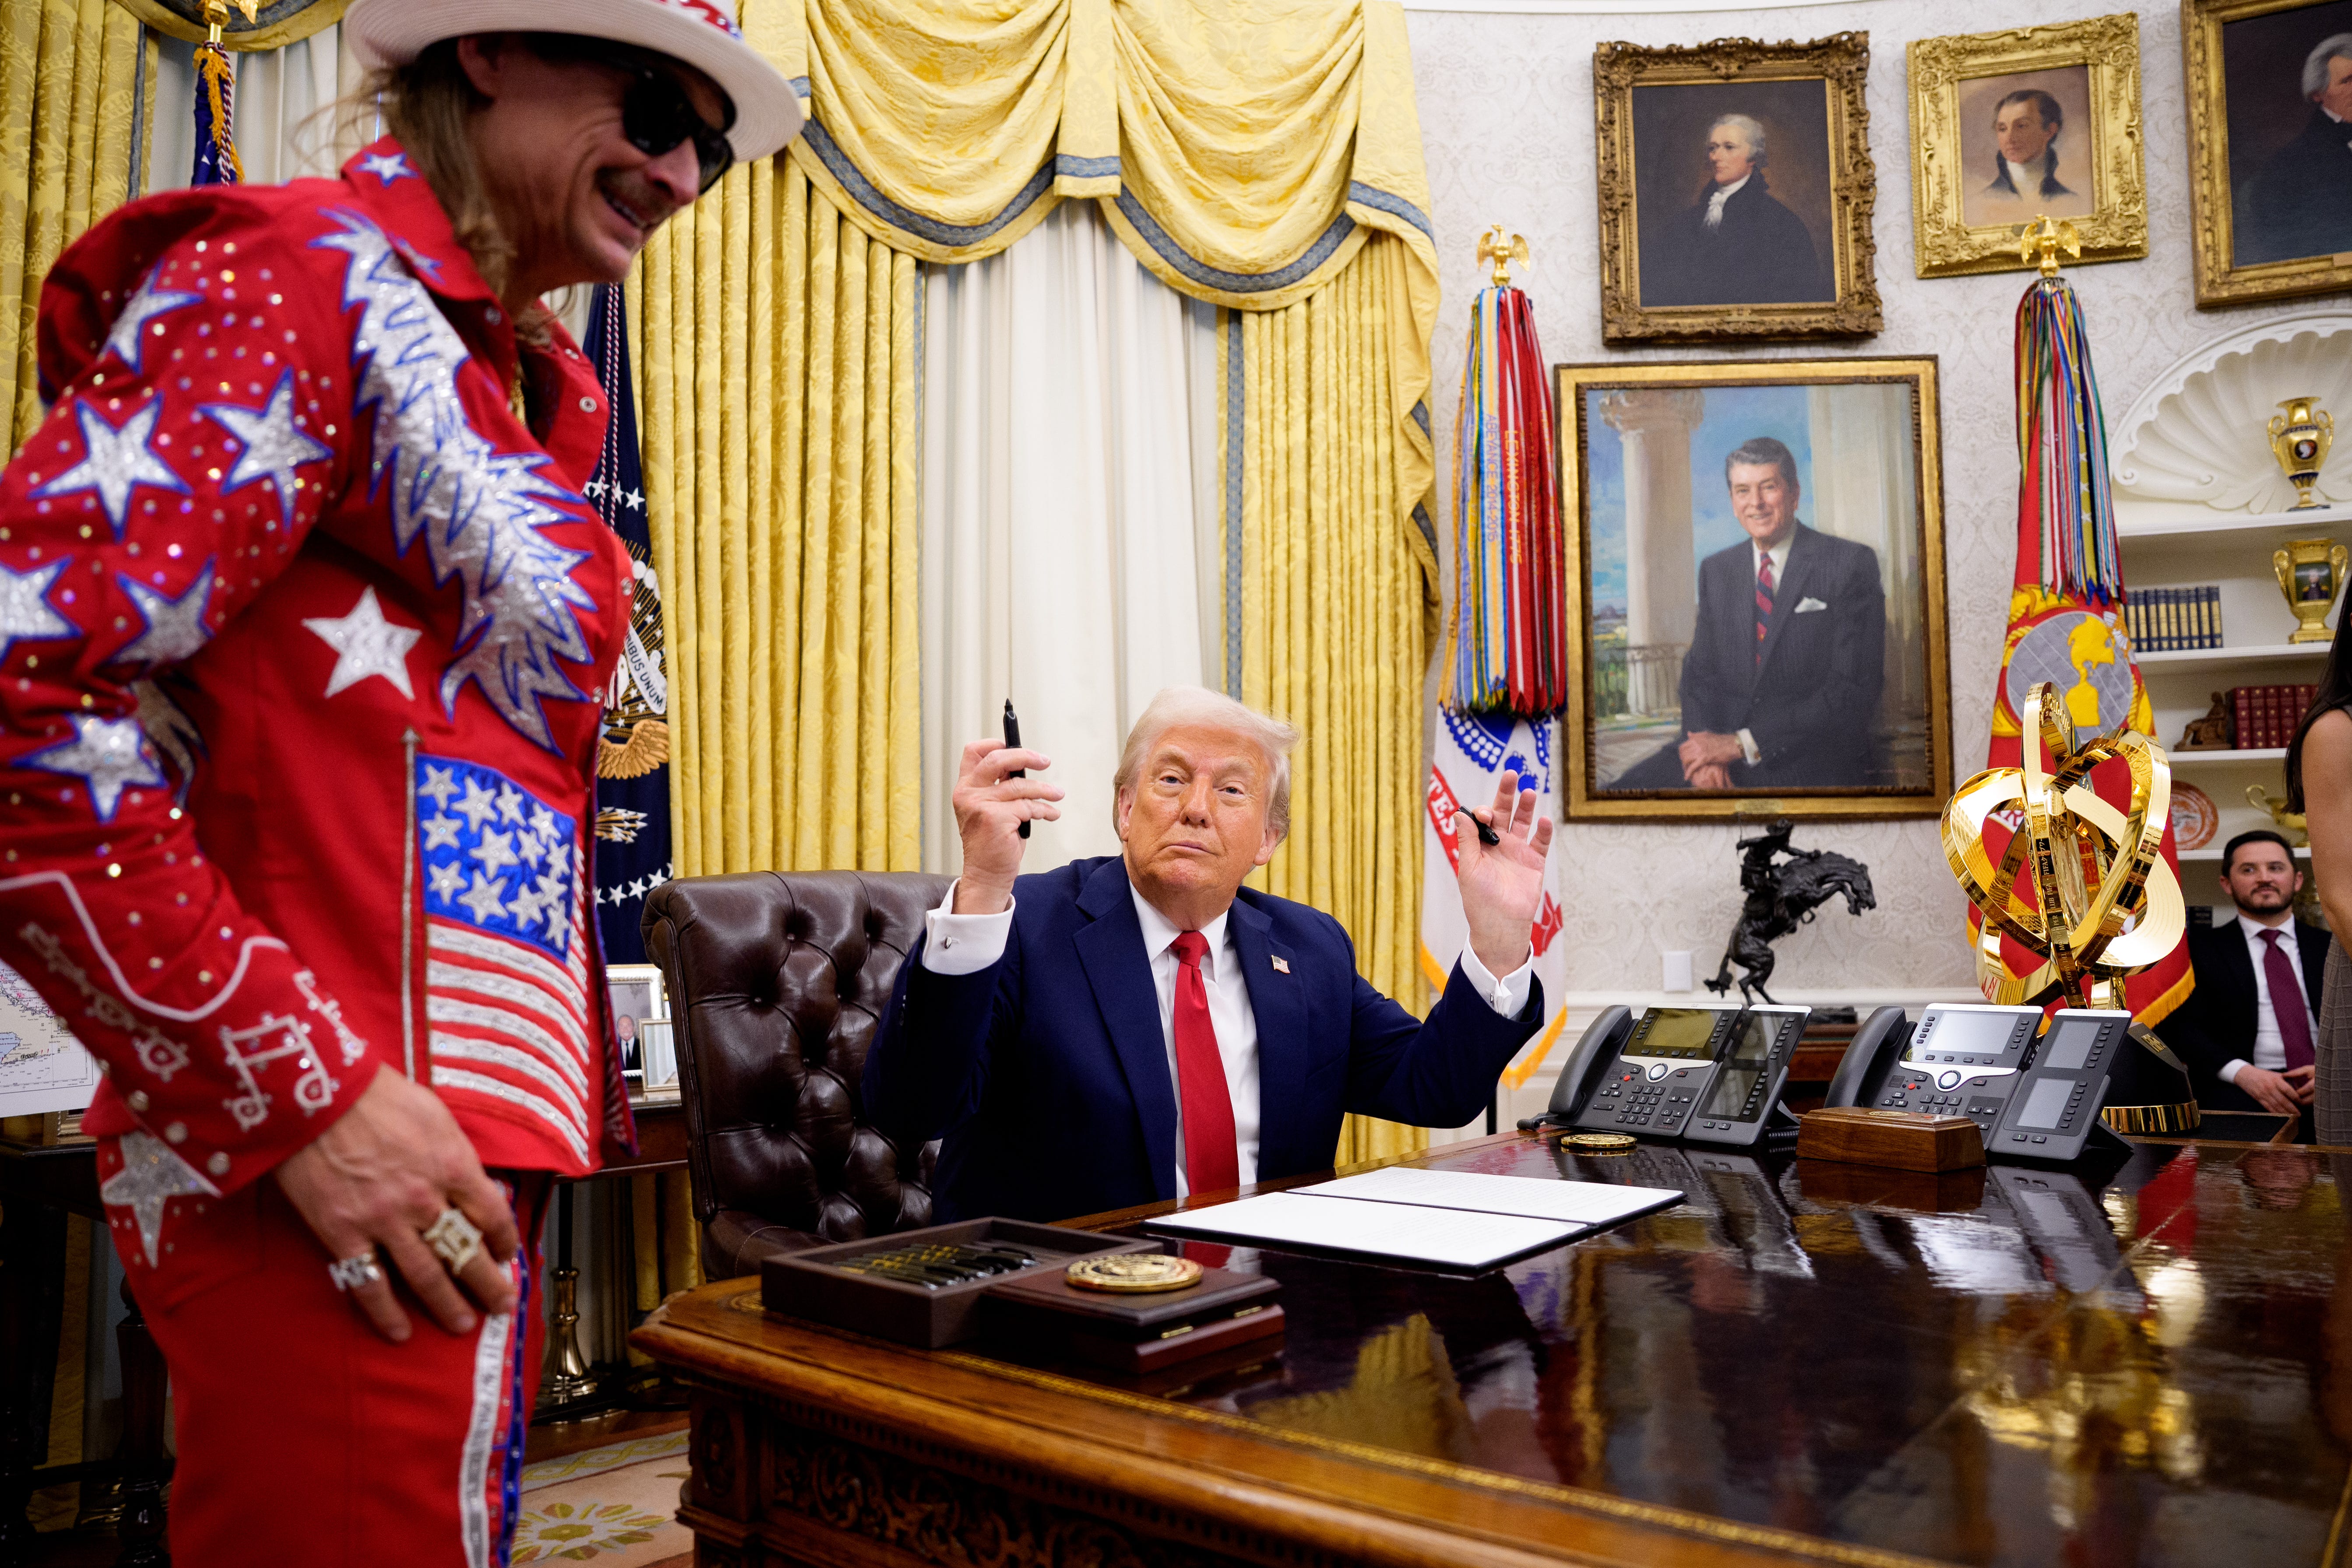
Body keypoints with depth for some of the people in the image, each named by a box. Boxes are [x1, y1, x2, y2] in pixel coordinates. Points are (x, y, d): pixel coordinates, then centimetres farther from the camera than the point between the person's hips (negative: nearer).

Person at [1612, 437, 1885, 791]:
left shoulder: (1852, 564, -2)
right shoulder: (1715, 570, 15)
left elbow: (1852, 692, -10)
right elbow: (1700, 671, 13)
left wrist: (1741, 743, -15)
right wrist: (1706, 747, -10)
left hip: (1812, 761, -5)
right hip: (1722, 745, 5)